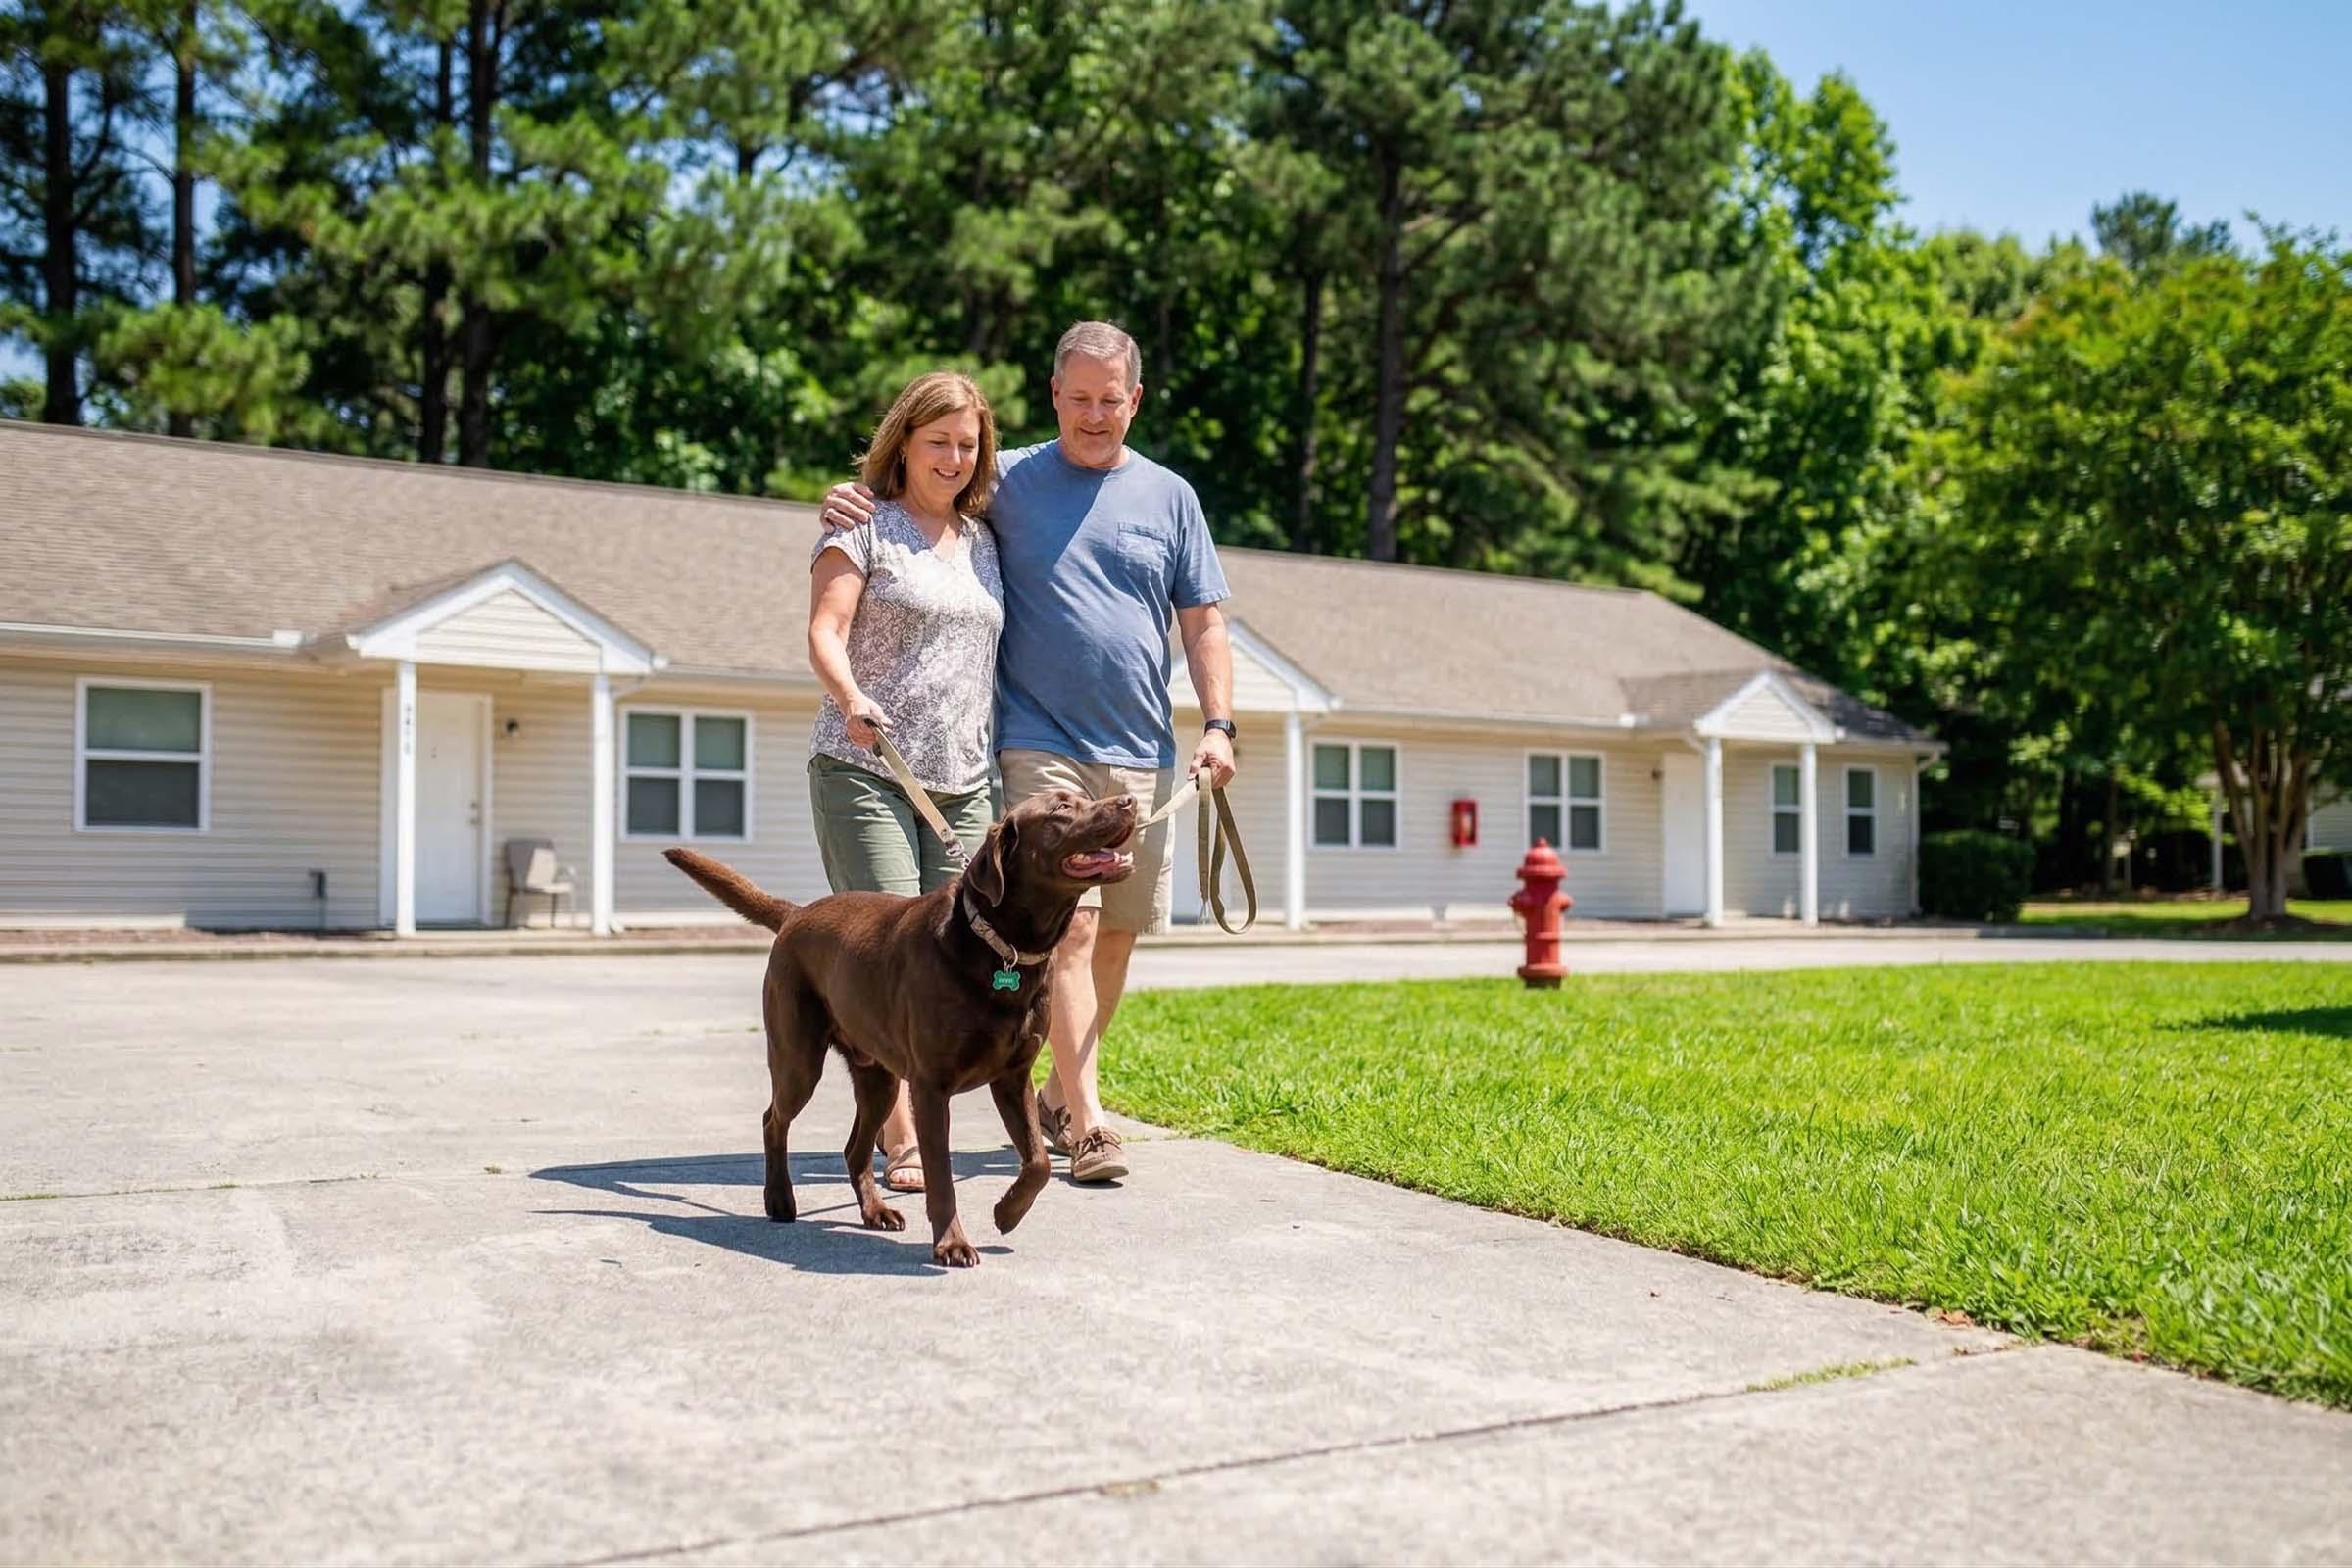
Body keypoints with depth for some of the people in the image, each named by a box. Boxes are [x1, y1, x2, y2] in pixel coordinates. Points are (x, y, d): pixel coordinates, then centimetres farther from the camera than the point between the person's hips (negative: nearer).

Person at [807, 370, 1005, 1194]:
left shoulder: (982, 541, 19)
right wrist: (851, 700, -29)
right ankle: (899, 1143, -9)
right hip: (865, 772, -5)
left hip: (963, 783, 6)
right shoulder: (864, 528, 2)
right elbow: (824, 632, -8)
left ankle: (919, 1126, 12)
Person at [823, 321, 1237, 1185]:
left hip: (1144, 756, 4)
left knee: (1116, 933, 10)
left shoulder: (1169, 496, 10)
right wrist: (853, 500, -13)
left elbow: (1203, 624, 10)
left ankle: (1061, 1096, 27)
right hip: (1042, 748, -3)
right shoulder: (1005, 481, 3)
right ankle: (1086, 1124, -7)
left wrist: (1218, 725, -1)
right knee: (1067, 927, -12)